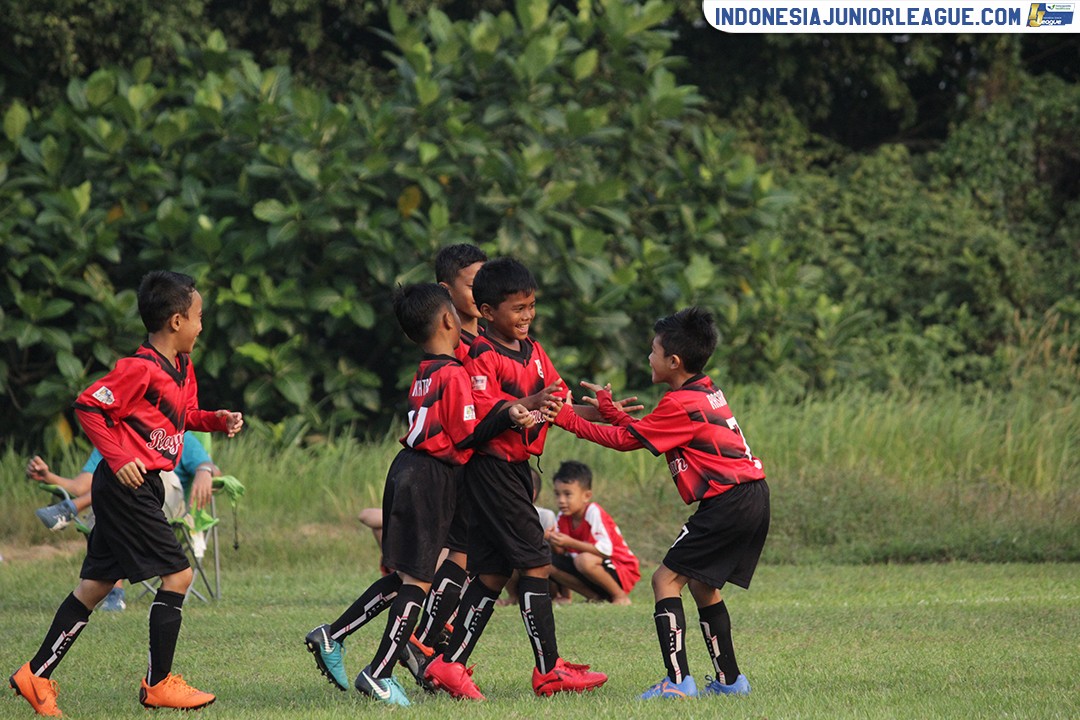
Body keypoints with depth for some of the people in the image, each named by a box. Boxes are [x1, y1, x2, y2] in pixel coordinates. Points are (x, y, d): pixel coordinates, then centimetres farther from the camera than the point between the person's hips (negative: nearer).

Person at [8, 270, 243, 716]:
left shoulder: (183, 369, 12)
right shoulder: (140, 369, -17)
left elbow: (185, 415, 28)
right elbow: (88, 407, -17)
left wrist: (218, 420, 10)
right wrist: (120, 458, -21)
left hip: (142, 489, 10)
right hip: (126, 485, -10)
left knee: (96, 585, 11)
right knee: (177, 574, -7)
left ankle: (37, 675, 14)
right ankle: (158, 683, -1)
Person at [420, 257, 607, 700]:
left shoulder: (533, 352, 14)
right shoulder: (482, 357, -13)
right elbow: (481, 411, -22)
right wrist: (526, 406, -31)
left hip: (516, 467, 9)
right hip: (493, 463, -9)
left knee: (493, 573, 9)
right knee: (536, 563, -9)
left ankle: (448, 665, 11)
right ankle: (548, 671, -3)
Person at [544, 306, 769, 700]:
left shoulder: (681, 404, -12)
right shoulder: (706, 392, 16)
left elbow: (627, 439, -6)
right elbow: (645, 433, 20)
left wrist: (569, 420, -1)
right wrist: (611, 411, 16)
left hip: (727, 502, -10)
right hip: (753, 497, 10)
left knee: (666, 579, -7)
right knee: (702, 585, 20)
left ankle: (678, 679, -16)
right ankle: (730, 679, 22)